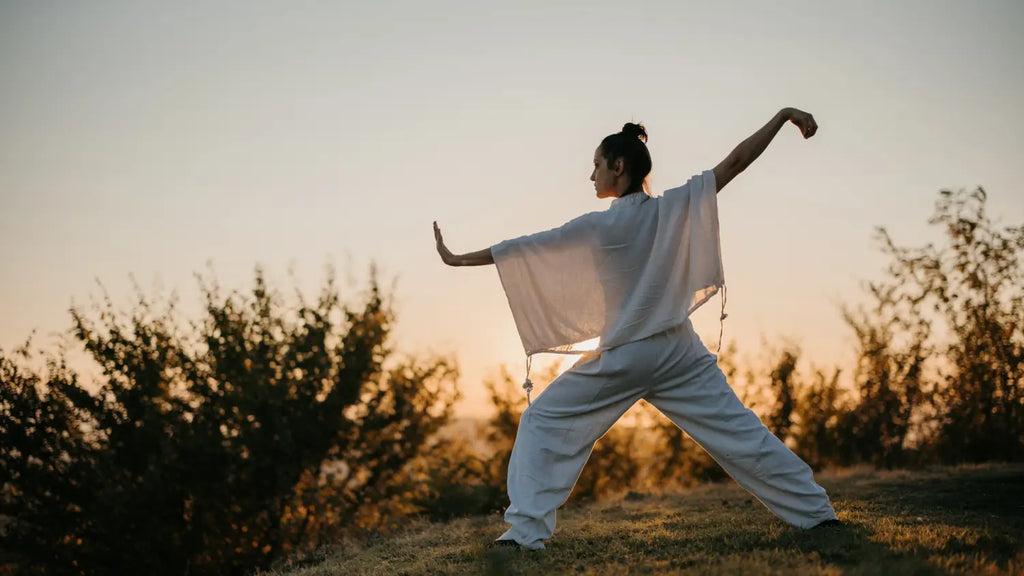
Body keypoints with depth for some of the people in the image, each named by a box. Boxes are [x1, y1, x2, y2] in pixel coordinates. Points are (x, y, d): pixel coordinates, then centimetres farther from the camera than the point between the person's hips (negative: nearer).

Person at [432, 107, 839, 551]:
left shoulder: (598, 226, -8)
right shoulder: (675, 208, -2)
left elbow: (524, 247, -5)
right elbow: (736, 161, -3)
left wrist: (458, 259, 2)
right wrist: (783, 115, 2)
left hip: (623, 358, -4)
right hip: (679, 352, 4)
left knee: (543, 423, 6)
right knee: (740, 431, 9)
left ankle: (525, 530, -5)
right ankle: (816, 513, 10)